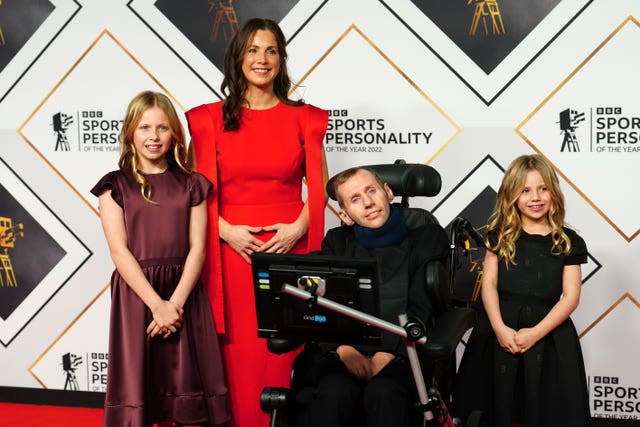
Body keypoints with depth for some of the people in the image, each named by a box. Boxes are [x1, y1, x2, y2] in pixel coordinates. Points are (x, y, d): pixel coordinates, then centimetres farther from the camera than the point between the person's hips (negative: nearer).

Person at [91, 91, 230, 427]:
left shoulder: (191, 185, 8)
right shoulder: (115, 185, 3)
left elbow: (197, 248, 1)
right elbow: (119, 251, -5)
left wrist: (175, 303, -13)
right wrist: (157, 304, -14)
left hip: (184, 294, 2)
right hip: (136, 293, -1)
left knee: (184, 382, 2)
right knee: (137, 381, 0)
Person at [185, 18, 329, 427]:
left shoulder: (303, 118, 7)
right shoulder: (211, 119, 5)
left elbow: (319, 188, 6)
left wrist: (298, 228, -9)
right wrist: (227, 231, -11)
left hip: (288, 247, 0)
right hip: (233, 249, 0)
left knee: (283, 353, 2)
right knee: (240, 355, 1)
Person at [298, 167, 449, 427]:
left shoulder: (426, 238, 11)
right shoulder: (337, 242, 18)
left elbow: (420, 309, 1)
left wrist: (387, 354, -15)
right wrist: (343, 349, -13)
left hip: (400, 352, -1)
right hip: (343, 350, 2)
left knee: (383, 393, -35)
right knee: (334, 393, -32)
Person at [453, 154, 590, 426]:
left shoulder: (569, 242, 2)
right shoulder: (500, 235, 7)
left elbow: (571, 296, -2)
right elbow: (489, 283, 2)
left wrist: (536, 332, -14)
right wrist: (499, 327, -13)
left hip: (549, 334, -1)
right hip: (499, 329, 1)